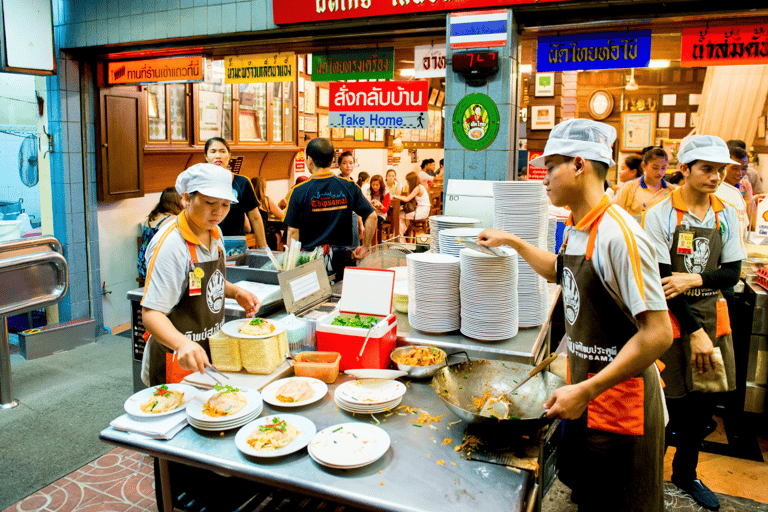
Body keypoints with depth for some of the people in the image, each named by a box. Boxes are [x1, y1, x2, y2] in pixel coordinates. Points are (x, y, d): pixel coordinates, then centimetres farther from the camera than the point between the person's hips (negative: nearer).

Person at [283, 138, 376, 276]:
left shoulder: (299, 191, -7)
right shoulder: (349, 187, -1)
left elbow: (293, 231, -6)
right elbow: (372, 216, -2)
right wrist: (365, 247, 7)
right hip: (341, 258, 2)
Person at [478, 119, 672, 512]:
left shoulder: (619, 235, -24)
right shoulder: (575, 229, 3)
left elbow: (658, 334, -26)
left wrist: (587, 390, -26)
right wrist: (512, 242, 19)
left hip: (620, 400, -8)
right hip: (584, 390, 8)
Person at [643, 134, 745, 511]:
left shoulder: (726, 216, 5)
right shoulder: (660, 215, -11)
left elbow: (732, 273, 3)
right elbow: (663, 278, -14)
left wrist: (694, 279, -18)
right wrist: (694, 331, -16)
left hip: (712, 316, 5)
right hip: (671, 317, -5)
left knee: (704, 401, 14)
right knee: (669, 403, 1)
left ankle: (685, 473, 36)